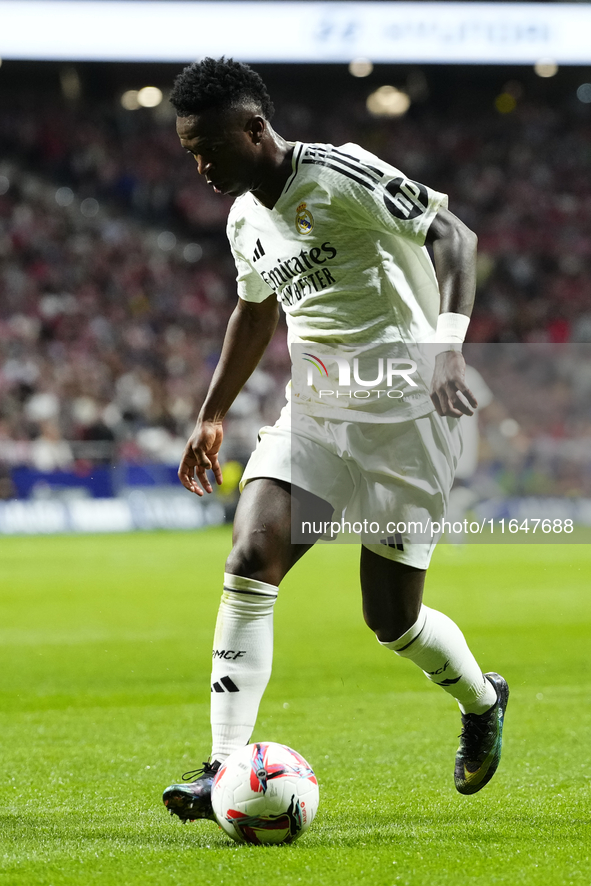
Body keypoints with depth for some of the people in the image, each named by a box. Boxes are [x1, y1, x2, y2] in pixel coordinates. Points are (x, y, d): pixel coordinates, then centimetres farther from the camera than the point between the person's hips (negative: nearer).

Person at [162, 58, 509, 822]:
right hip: (315, 411, 7)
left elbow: (452, 237, -18)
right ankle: (225, 770, -17)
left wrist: (449, 344, -32)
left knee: (392, 622, -1)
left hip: (405, 413, -7)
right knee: (250, 561, -16)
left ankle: (482, 702, 32)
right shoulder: (246, 220, 10)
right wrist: (212, 414, 28)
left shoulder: (341, 177, -15)